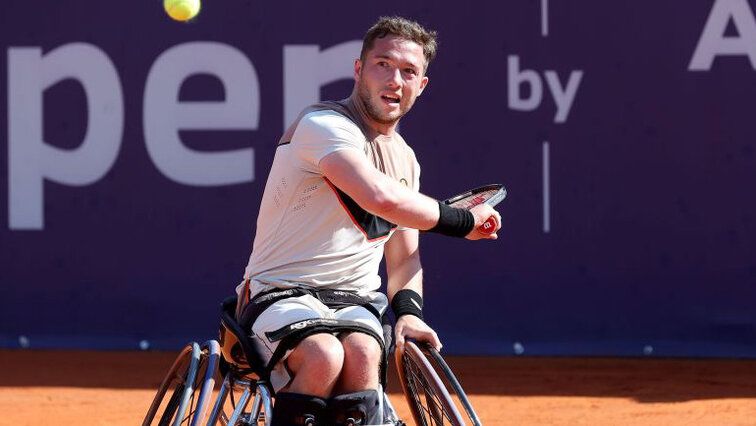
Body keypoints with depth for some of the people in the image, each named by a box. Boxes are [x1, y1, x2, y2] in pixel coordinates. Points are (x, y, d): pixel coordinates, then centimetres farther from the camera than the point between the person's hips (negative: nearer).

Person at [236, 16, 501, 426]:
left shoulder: (404, 157, 16)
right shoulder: (323, 124, -12)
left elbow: (404, 256, 23)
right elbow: (380, 197, -29)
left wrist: (408, 309, 0)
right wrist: (462, 220, -15)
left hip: (355, 300, 6)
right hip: (282, 295, -6)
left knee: (362, 355, -30)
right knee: (324, 356, -37)